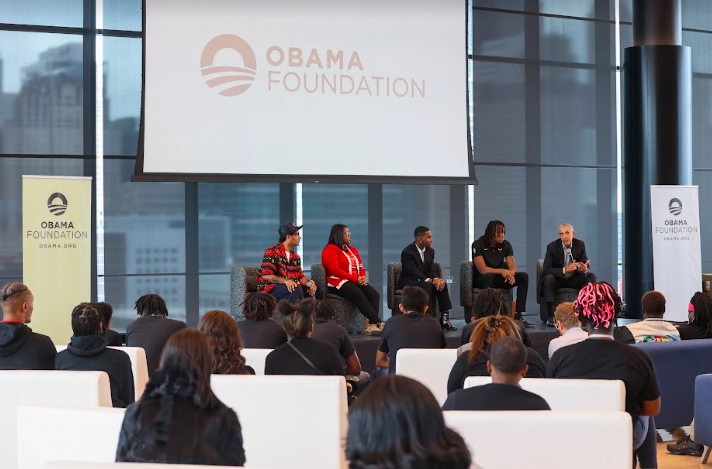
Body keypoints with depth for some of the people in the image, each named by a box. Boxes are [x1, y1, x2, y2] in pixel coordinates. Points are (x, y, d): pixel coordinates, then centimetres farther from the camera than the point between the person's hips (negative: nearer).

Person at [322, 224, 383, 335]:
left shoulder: (352, 250, 25)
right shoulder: (330, 249, -1)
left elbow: (360, 267, 22)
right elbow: (335, 270, -12)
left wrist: (363, 277, -3)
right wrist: (355, 278, -17)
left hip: (357, 282, 7)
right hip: (338, 283, -7)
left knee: (374, 294, -22)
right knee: (359, 296, -34)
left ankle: (372, 325, -38)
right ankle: (378, 323, -38)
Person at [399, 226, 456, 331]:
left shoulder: (430, 251, 8)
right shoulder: (407, 252, -16)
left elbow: (432, 270, 3)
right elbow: (413, 273, -24)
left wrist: (436, 279, -22)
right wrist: (432, 281, -32)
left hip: (426, 282, 7)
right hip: (408, 282, -7)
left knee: (442, 285, -21)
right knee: (427, 286, -35)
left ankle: (445, 319, -24)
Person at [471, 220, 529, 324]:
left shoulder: (505, 244, -1)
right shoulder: (478, 244, -15)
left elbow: (513, 267, -7)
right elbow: (482, 270, -24)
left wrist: (510, 273, -32)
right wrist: (502, 271, -36)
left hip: (499, 279, 5)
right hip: (481, 280, -5)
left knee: (523, 276, -16)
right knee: (489, 277, -39)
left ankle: (518, 315, -21)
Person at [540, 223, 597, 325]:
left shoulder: (580, 245, -5)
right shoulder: (552, 246, -13)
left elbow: (586, 267, -6)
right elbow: (546, 270, -21)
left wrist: (585, 270, -33)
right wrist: (565, 270, -35)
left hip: (574, 279, 3)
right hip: (558, 279, -3)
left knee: (591, 276, -20)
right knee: (548, 277, -34)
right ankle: (550, 315, -30)